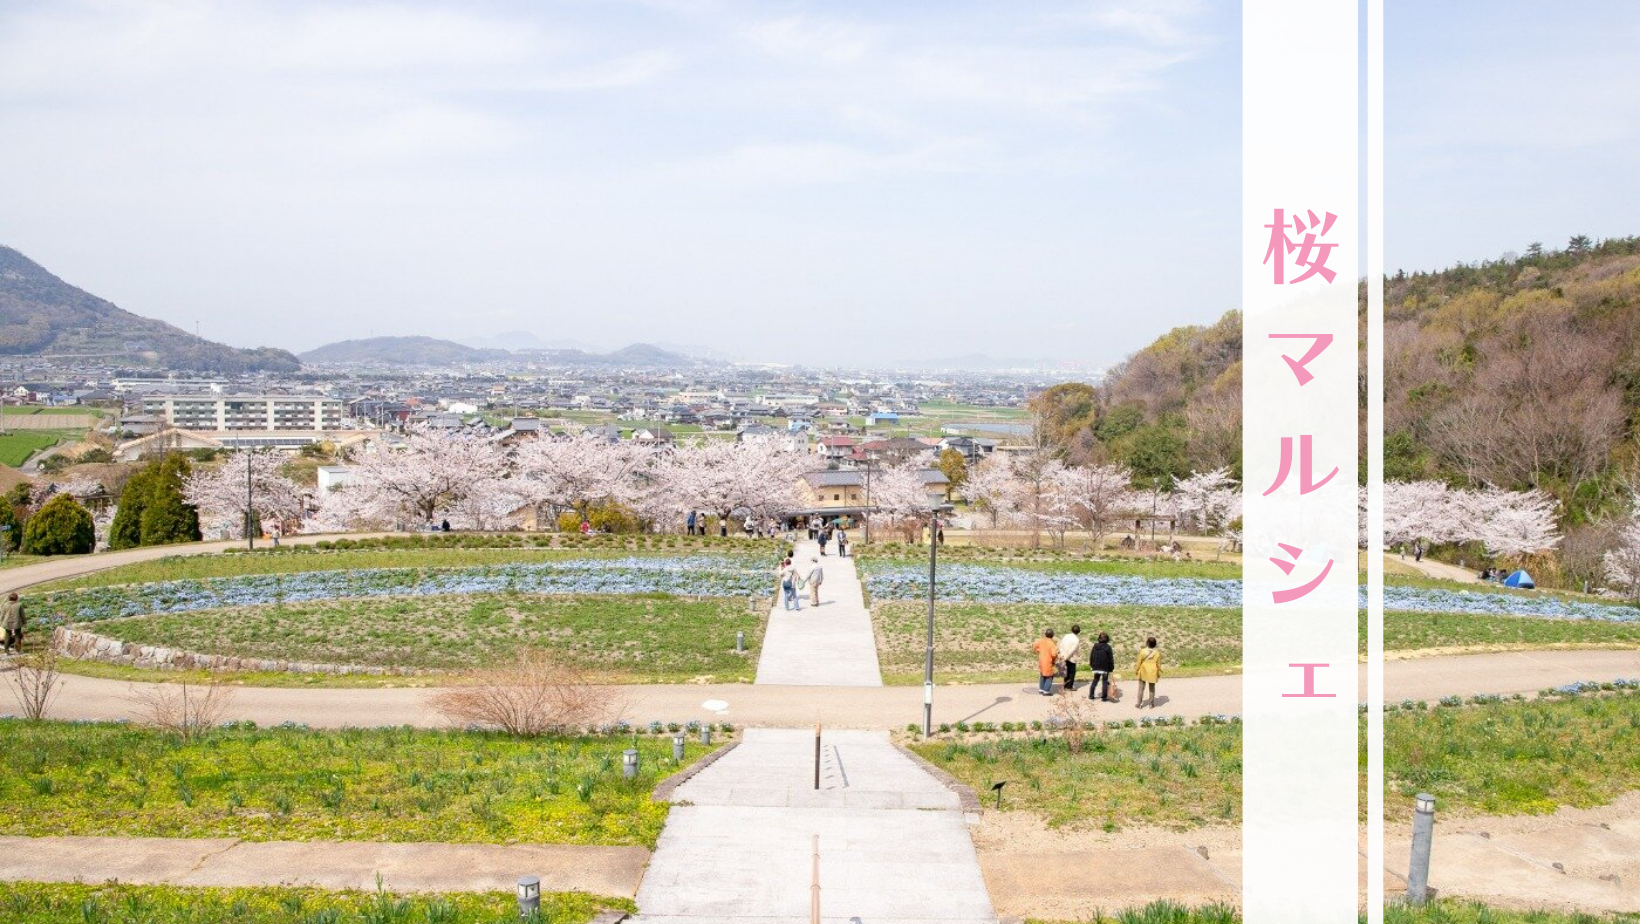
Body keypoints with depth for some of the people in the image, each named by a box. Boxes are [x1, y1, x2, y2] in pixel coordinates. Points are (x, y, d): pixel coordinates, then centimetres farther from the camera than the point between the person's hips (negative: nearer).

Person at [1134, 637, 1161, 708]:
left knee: (1141, 688, 9)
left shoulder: (1142, 651, -14)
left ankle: (1139, 704, 12)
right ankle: (1151, 704, 19)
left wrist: (1136, 670, 5)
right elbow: (1159, 664, -3)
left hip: (1143, 672, -1)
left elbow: (1139, 662, -8)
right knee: (1152, 688, 14)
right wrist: (1159, 673, 9)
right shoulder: (1157, 652, -10)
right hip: (1153, 673, 1)